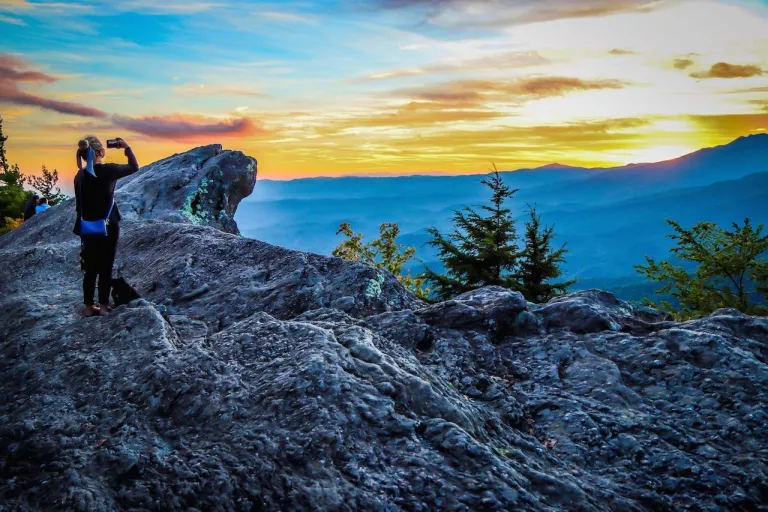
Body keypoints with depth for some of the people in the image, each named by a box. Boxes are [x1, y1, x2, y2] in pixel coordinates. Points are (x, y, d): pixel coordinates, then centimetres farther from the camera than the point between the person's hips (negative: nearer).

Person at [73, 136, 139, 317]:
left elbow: (80, 205, 4)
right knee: (106, 266, 5)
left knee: (91, 268, 11)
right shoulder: (108, 170, -14)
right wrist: (126, 147, 13)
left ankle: (89, 307, 16)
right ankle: (103, 306, 10)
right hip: (108, 226, -4)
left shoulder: (80, 176, 1)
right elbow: (134, 167, 0)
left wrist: (81, 228, 10)